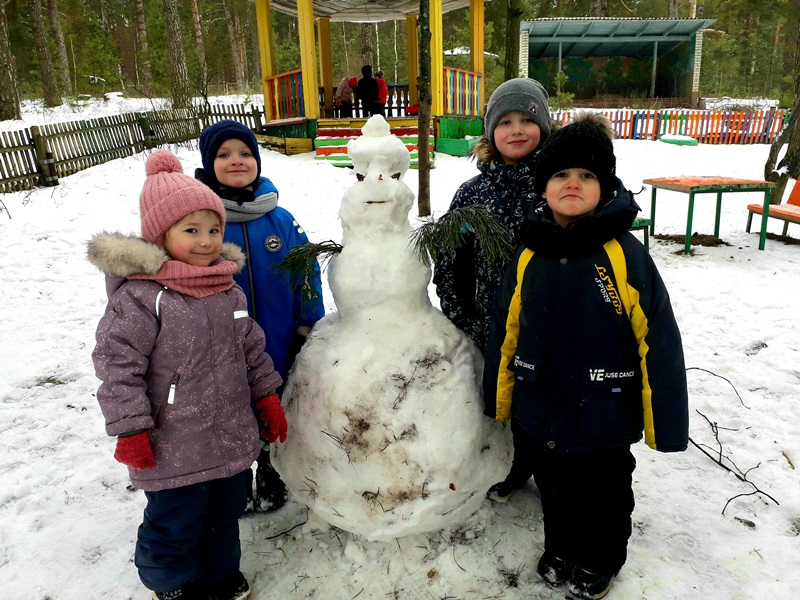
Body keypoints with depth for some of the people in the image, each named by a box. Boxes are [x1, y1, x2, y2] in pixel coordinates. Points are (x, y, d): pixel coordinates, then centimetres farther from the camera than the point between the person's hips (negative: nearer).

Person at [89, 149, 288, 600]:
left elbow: (252, 348, 11)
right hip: (175, 450, -6)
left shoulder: (229, 291, 1)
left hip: (232, 438, 6)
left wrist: (268, 397, 12)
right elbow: (118, 363, -18)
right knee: (175, 524, 12)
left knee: (226, 512, 23)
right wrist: (130, 431, -16)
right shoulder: (141, 296, -19)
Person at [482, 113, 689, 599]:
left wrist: (665, 423, -12)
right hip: (541, 414, 4)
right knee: (555, 492, 24)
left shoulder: (625, 255, -18)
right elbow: (506, 333, 3)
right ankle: (561, 549, 52)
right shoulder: (529, 257, -5)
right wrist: (498, 398, 9)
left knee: (604, 496, 21)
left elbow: (658, 341, -15)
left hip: (604, 418, -3)